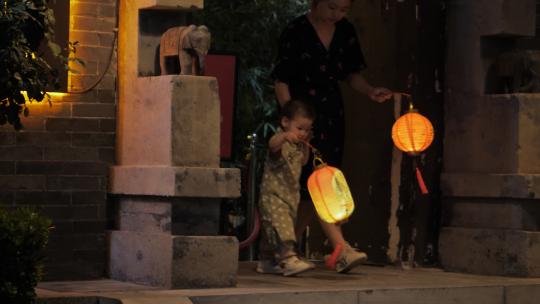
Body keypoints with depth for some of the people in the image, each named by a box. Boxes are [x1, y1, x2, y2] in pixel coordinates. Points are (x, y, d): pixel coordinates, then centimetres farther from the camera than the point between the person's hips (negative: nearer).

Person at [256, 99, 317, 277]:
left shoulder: (297, 145, 14)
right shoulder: (281, 141, -13)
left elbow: (303, 162, 28)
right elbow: (273, 144, -38)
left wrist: (306, 144, 12)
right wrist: (285, 136, -60)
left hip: (291, 195, 9)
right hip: (273, 194, -9)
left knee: (271, 232, 15)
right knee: (282, 227, -22)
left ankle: (266, 262, 23)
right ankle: (289, 259, -34)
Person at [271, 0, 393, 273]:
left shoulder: (346, 31, 7)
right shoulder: (295, 33, -10)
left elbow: (351, 73, 16)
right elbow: (281, 81, -9)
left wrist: (370, 92, -4)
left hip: (332, 115, 6)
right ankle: (342, 250, -21)